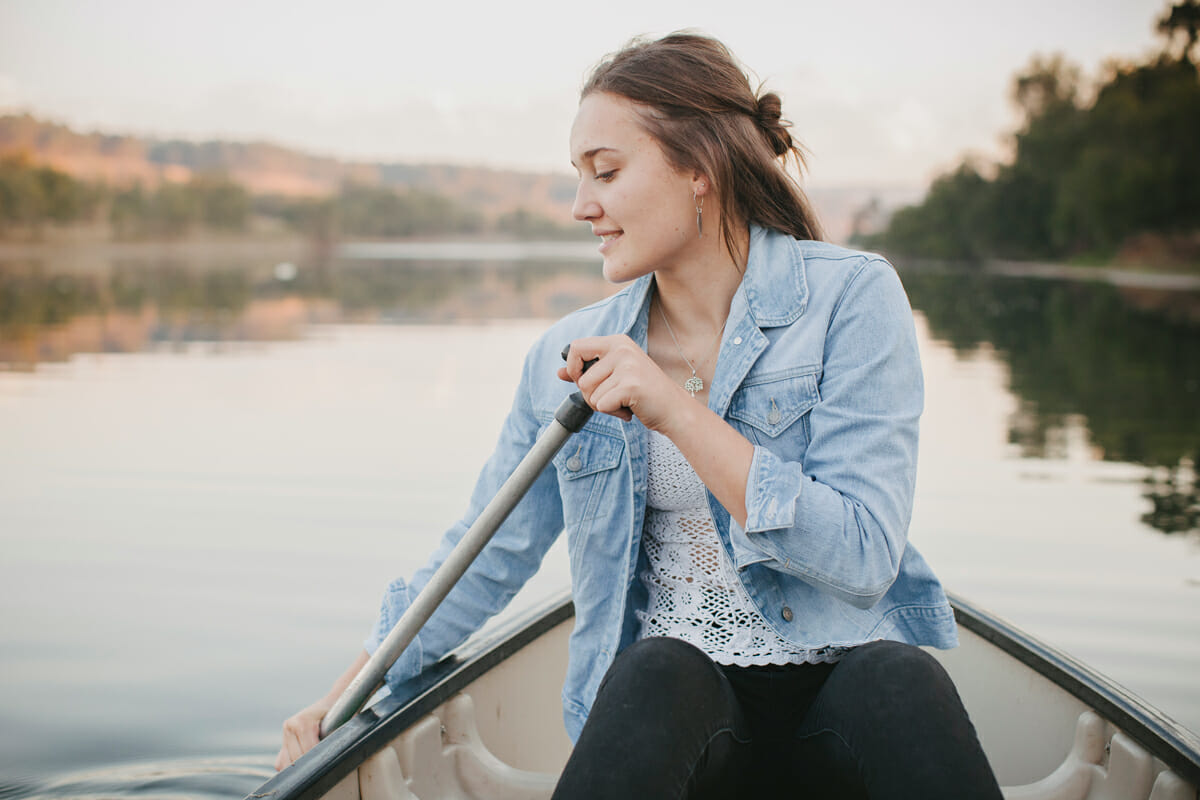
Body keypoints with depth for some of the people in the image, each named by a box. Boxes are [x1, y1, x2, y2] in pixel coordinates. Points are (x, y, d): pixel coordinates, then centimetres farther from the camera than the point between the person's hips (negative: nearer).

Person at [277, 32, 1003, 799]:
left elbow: (864, 559, -14)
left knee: (899, 679, -36)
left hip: (840, 685, -1)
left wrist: (677, 411, -19)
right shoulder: (571, 359, 6)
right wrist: (346, 699, 10)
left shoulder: (849, 297, -4)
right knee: (656, 672, -34)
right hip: (670, 706, 2)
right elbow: (484, 559, 15)